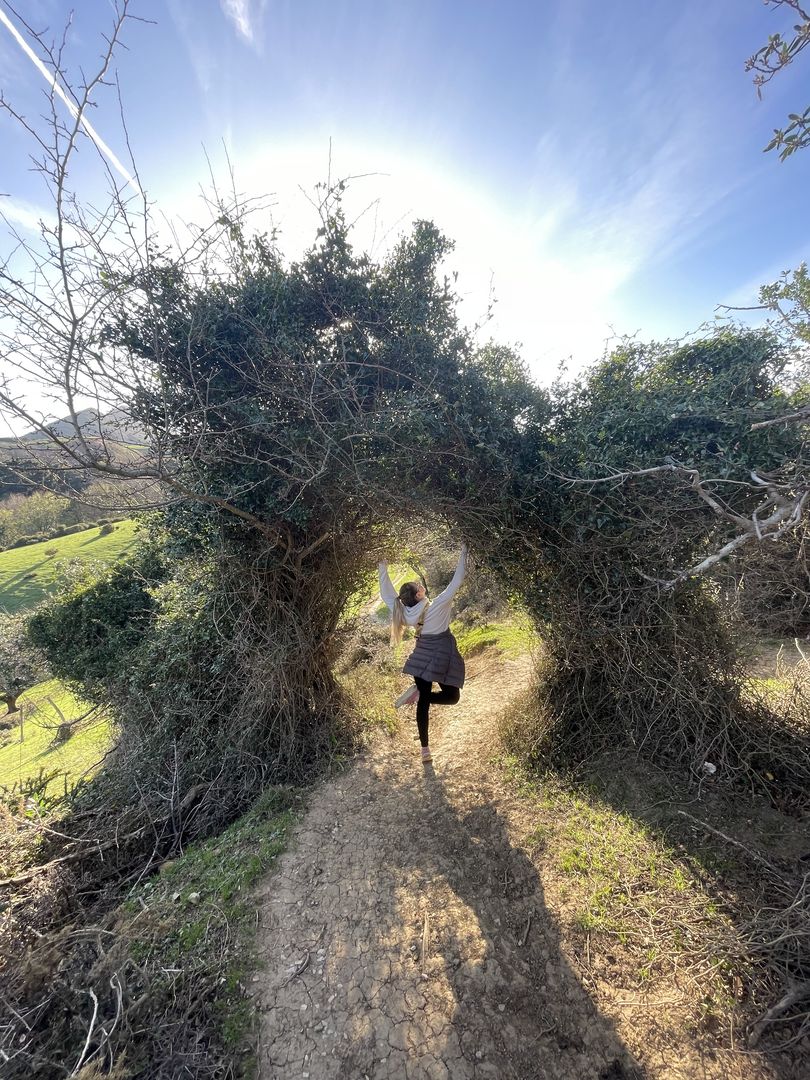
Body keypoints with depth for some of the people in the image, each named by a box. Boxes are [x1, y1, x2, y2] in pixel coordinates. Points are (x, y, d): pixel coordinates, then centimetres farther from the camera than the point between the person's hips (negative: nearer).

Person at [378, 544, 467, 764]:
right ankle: (418, 693, -9)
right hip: (442, 657, -4)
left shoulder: (403, 611, -13)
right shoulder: (437, 606, -24)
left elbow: (386, 594, 1)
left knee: (423, 704, 14)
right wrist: (463, 553, -17)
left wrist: (383, 568, 5)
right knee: (452, 696, 15)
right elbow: (456, 582, -23)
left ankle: (425, 750, 20)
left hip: (422, 657, 5)